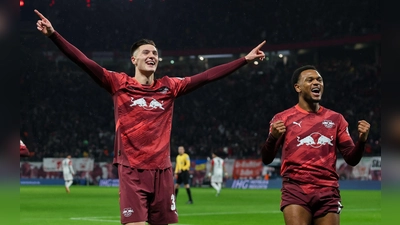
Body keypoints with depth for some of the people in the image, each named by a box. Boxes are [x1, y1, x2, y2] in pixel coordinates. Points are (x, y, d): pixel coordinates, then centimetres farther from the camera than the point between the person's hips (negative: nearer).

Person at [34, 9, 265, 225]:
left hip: (162, 170, 3)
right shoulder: (119, 83, 1)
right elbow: (84, 62, -6)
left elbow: (207, 76, 10)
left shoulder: (169, 86, 9)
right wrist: (53, 34, -15)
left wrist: (245, 59, 10)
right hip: (132, 170, -3)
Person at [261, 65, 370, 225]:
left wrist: (362, 140, -9)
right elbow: (267, 159, -1)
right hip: (295, 191, -3)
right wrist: (273, 137, -22)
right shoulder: (282, 119, 5)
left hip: (328, 193, 3)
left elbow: (351, 159, 12)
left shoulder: (335, 119, 14)